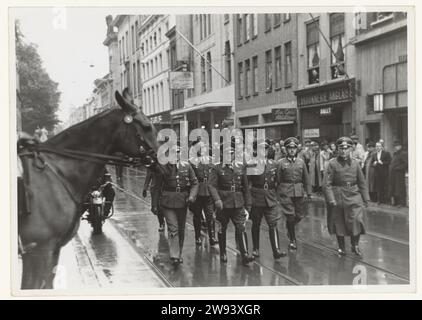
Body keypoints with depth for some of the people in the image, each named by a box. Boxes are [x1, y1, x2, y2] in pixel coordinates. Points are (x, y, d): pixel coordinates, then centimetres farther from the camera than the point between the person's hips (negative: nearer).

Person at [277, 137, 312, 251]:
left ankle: (289, 227, 38)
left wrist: (309, 193, 6)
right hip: (286, 192, -3)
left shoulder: (301, 162, 6)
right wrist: (277, 193, -2)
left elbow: (306, 179, 9)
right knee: (290, 216, -5)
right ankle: (292, 240, 8)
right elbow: (278, 180, 1)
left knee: (299, 216, 6)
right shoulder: (282, 163, -2)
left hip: (299, 192, 3)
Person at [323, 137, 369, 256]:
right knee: (339, 223, 7)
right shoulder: (332, 163, -5)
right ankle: (341, 247, 24)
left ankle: (355, 245, 11)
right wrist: (331, 200, -16)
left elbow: (362, 182, 10)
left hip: (353, 196, 2)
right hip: (338, 197, -2)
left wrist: (365, 198, 7)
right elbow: (327, 184, -8)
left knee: (357, 220, -9)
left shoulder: (355, 163, 4)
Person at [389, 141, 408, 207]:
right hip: (393, 174, 9)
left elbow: (406, 163, -16)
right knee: (394, 188, 9)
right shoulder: (395, 154, 20)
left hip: (399, 174, -9)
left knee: (400, 188, -8)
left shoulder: (404, 153, -8)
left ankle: (402, 203, -5)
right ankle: (396, 202, 15)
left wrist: (398, 168, -16)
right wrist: (391, 168, 10)